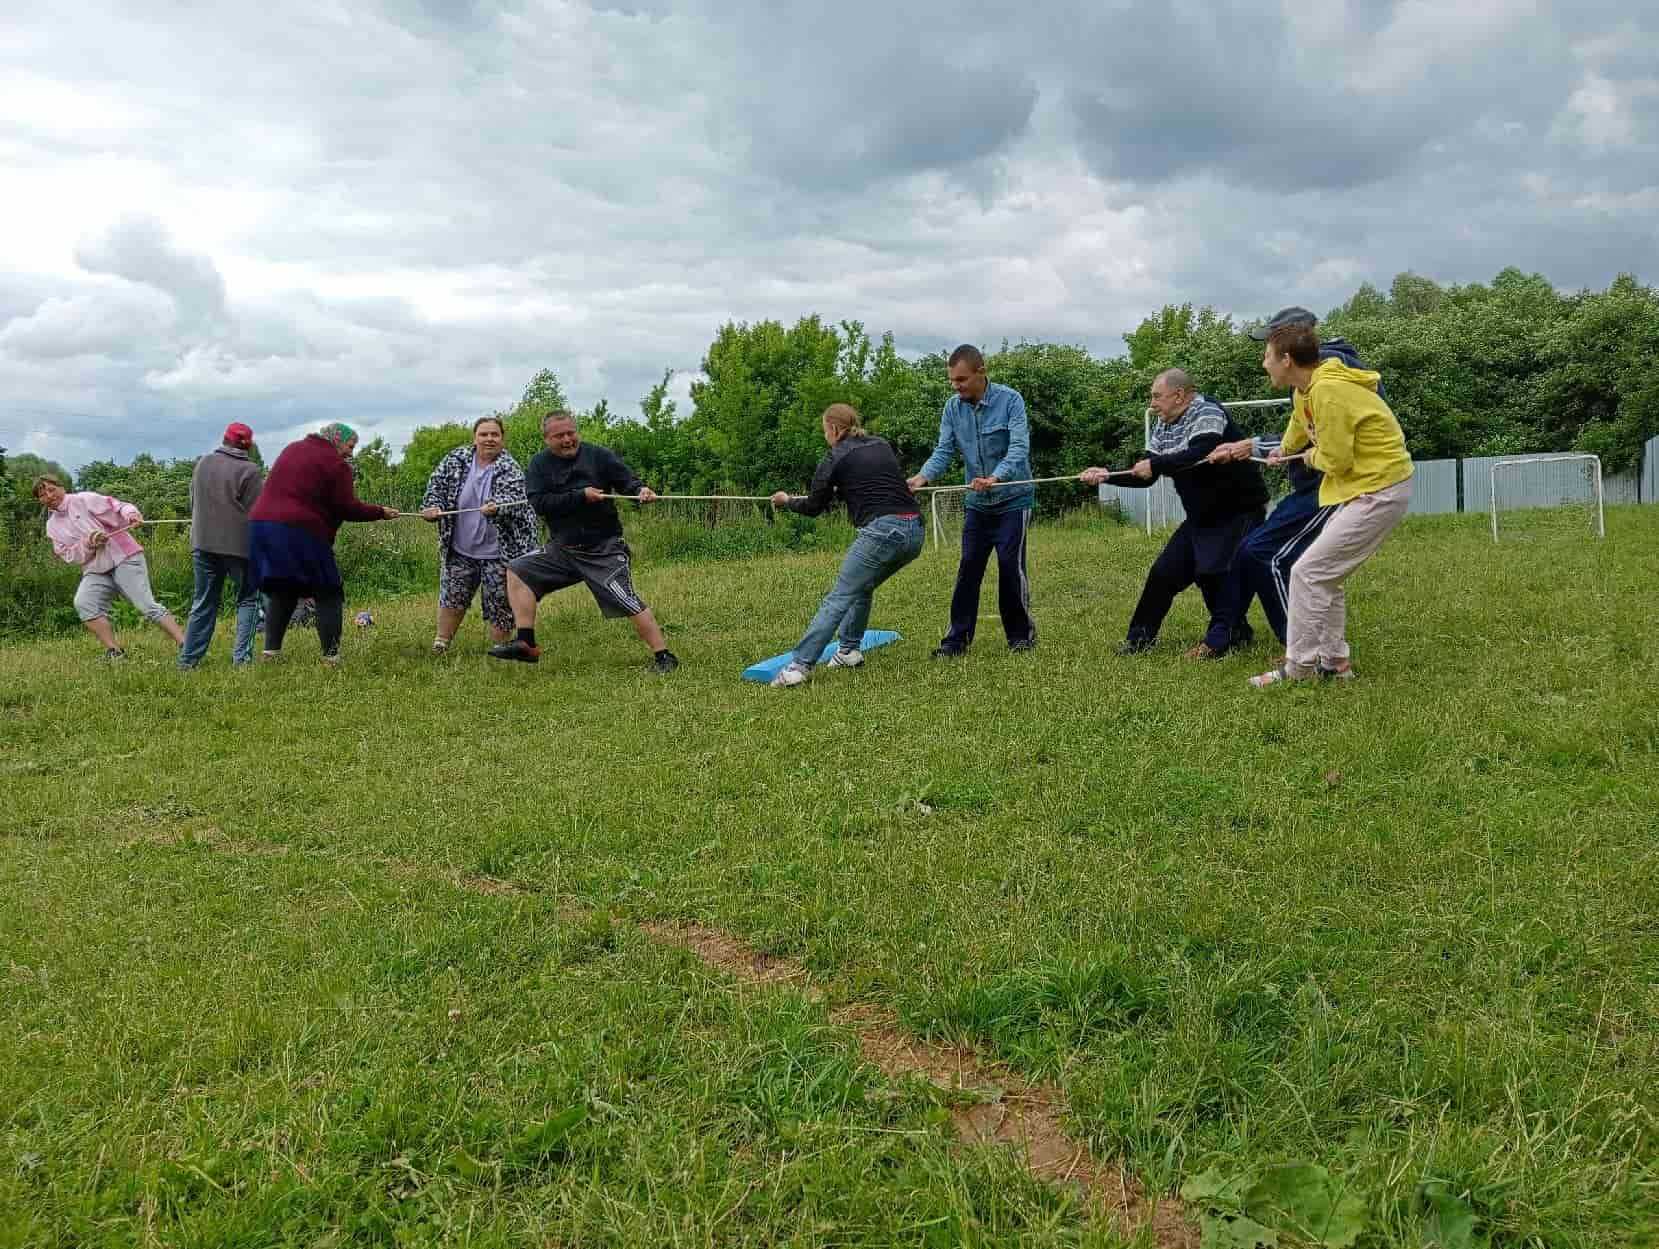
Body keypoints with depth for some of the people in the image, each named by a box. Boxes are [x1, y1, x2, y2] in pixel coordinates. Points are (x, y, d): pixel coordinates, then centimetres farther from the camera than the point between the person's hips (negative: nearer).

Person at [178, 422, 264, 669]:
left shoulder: (203, 463, 7)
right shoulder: (248, 470, -10)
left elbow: (193, 502, 15)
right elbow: (254, 512, -8)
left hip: (203, 543, 5)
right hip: (239, 544, -5)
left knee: (203, 602, 13)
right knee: (247, 600, 8)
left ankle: (188, 658, 11)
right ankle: (241, 656, -2)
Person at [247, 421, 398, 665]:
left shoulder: (292, 449, 20)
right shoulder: (336, 464, -3)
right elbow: (348, 508, -7)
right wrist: (381, 512, 5)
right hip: (300, 533, -7)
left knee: (281, 594, 18)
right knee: (329, 595, 2)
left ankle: (270, 651, 12)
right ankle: (331, 656, -3)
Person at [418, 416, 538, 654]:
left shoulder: (510, 468, -11)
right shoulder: (457, 459, 0)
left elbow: (513, 499, -26)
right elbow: (436, 484, 5)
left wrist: (496, 507, -47)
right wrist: (433, 506, -15)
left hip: (498, 552, -3)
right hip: (459, 550, 3)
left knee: (499, 606, 2)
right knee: (452, 598, 13)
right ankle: (441, 644, 31)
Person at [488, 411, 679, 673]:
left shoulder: (600, 456, -4)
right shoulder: (540, 464, 2)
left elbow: (628, 481, -8)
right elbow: (539, 503, -11)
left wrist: (641, 490, -33)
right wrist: (581, 496, -20)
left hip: (603, 550, -4)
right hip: (561, 549, 4)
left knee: (629, 603, -13)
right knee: (517, 572, -3)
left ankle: (664, 657, -3)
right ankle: (526, 645, -3)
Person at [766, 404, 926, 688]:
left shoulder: (835, 459, 5)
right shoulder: (882, 445, 21)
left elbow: (813, 507, 14)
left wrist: (787, 500, 34)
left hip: (882, 531, -7)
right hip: (914, 530, 7)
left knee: (839, 598, -7)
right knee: (862, 588, 26)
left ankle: (800, 665, -13)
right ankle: (849, 649, 25)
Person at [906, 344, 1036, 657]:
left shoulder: (1010, 400, -15)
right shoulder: (953, 407, -2)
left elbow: (1019, 448, -24)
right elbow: (944, 450, -6)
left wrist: (995, 478, -41)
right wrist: (923, 477, -26)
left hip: (1012, 499, -4)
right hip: (977, 503, 4)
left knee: (1011, 566, -4)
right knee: (968, 569, 4)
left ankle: (1022, 634, 13)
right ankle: (958, 637, 11)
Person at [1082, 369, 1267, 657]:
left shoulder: (1207, 412, -18)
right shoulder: (1163, 427, 6)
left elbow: (1198, 455, -35)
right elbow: (1145, 476, 5)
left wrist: (1154, 464, -29)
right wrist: (1107, 475, -8)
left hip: (1239, 511, -8)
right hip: (1202, 515, 8)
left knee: (1217, 573, -16)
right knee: (1165, 571, 5)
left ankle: (1222, 639, -5)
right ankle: (1140, 637, 14)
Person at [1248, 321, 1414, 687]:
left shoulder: (1328, 392, -24)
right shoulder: (1306, 389, 6)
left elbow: (1335, 461, -22)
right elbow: (1300, 423, 30)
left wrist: (1312, 456, 0)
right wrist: (1283, 451, 49)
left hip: (1379, 491, -10)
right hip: (1364, 488, 10)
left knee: (1308, 573, -10)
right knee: (1326, 575, 15)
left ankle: (1299, 666, -3)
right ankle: (1334, 660, 21)